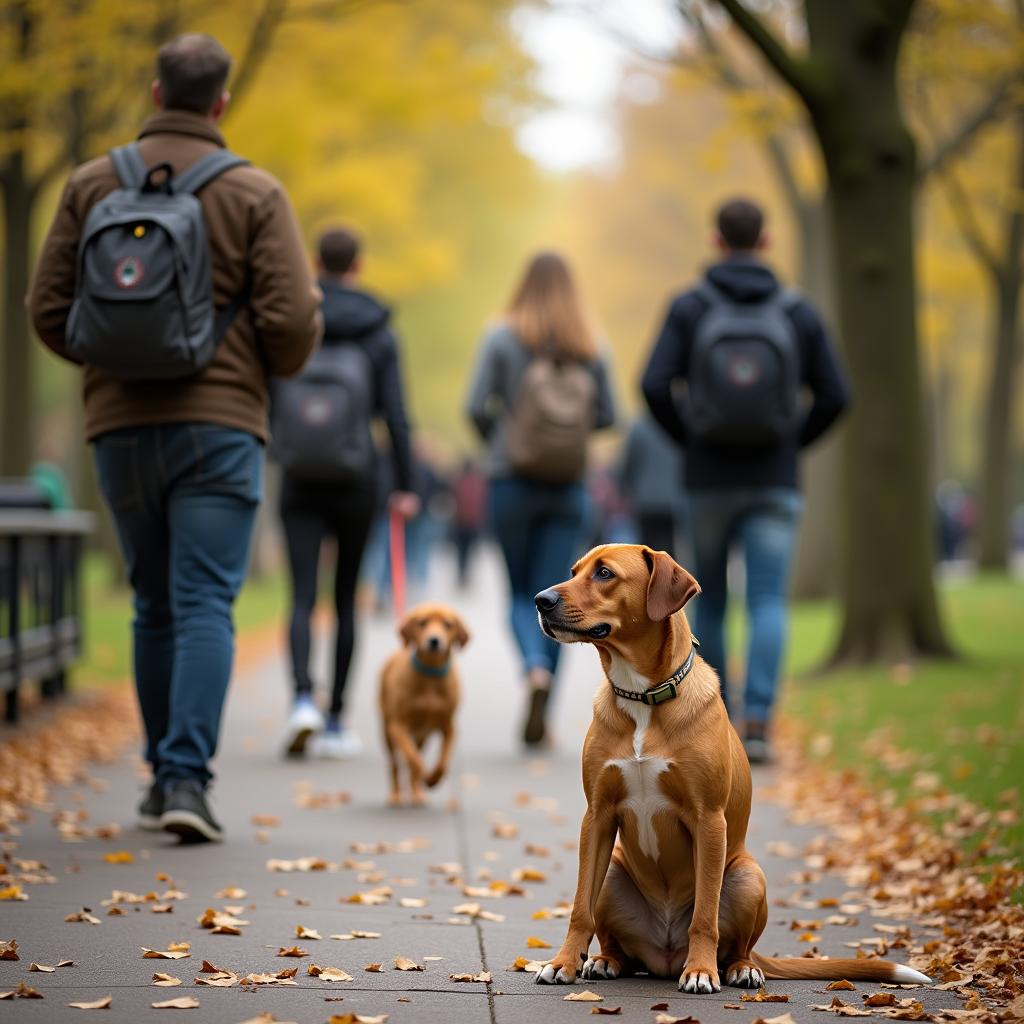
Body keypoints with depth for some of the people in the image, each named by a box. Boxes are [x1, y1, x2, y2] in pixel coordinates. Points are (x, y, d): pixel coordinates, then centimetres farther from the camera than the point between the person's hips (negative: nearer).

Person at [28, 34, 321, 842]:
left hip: (120, 425, 3)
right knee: (205, 607, -4)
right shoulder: (253, 192, -2)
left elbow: (49, 309, 5)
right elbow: (292, 318, -8)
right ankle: (186, 776, -15)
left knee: (155, 606, 15)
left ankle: (166, 775, 21)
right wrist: (277, 364, 14)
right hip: (219, 424, -3)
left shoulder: (91, 185, 6)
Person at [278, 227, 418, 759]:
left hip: (300, 477, 0)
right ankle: (336, 721, 12)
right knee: (346, 598, 10)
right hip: (356, 477, 0)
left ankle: (303, 699, -25)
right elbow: (395, 415, -4)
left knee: (303, 597, -2)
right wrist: (405, 485, 0)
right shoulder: (379, 332, -1)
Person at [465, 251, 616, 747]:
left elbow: (476, 407, -8)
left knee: (520, 592, 12)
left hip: (511, 481, -1)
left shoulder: (502, 338, -5)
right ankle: (540, 718, 3)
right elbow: (607, 415, 4)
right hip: (567, 488, 1)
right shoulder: (590, 348, 1)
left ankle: (535, 668, -18)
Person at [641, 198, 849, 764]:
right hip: (774, 484, 0)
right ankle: (757, 720, -22)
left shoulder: (689, 307, -3)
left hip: (709, 482, 0)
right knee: (768, 605, -4)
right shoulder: (797, 311, 1)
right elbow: (834, 396, -1)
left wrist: (689, 439, 4)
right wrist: (790, 442, 12)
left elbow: (655, 385, -12)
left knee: (709, 603, 15)